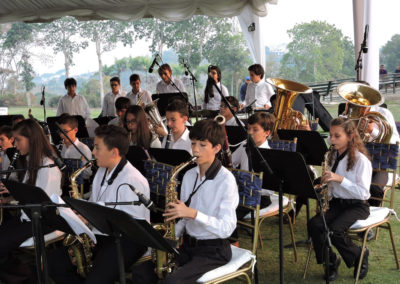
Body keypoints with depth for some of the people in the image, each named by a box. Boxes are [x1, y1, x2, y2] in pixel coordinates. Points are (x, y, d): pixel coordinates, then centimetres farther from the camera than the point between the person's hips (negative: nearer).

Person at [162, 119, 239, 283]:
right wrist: (172, 234, -5)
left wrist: (193, 213, -30)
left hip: (214, 251, -6)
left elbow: (227, 228, -21)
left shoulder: (226, 179, -14)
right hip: (188, 244, 6)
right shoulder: (189, 175, 6)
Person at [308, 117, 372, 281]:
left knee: (334, 230, -29)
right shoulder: (333, 157, 8)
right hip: (336, 203, 6)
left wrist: (340, 179, -26)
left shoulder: (361, 160, -13)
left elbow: (362, 193, -19)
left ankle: (360, 256, 1)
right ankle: (331, 261, 2)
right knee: (314, 224, -20)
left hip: (357, 206, -6)